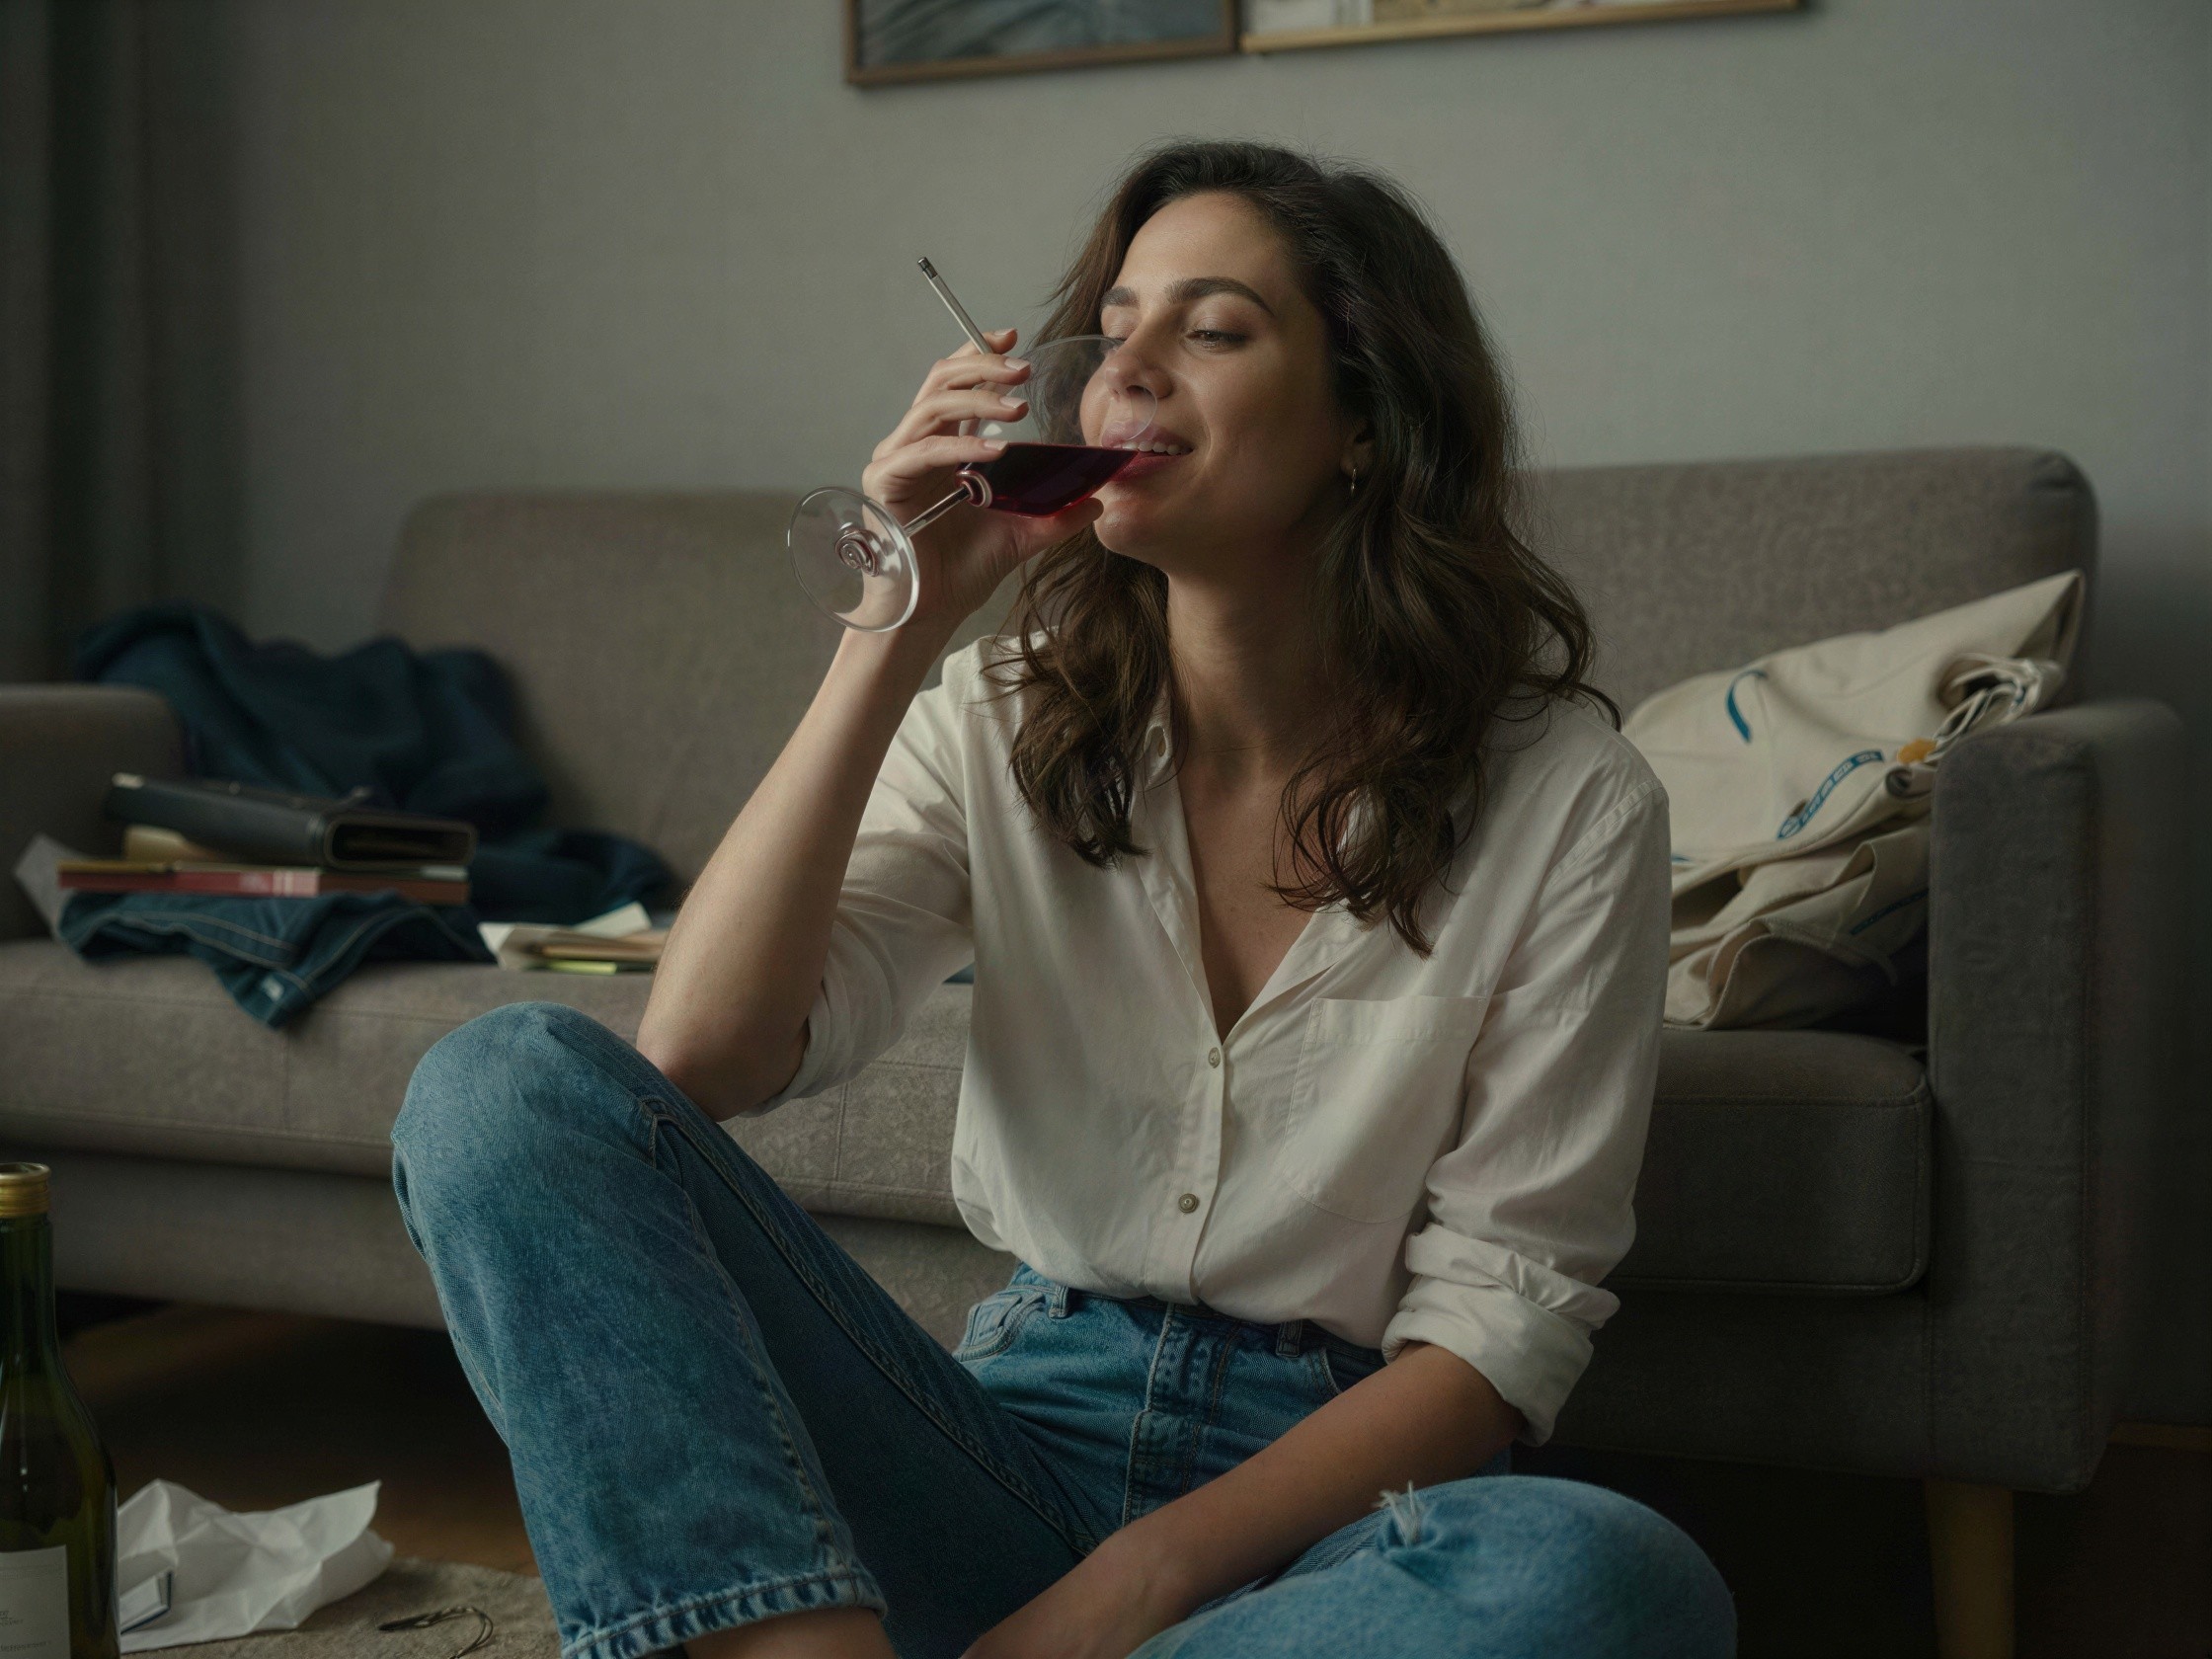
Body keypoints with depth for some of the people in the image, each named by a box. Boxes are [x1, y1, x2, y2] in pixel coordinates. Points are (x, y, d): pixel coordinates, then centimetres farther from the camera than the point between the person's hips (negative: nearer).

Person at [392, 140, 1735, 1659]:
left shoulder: (1563, 796, -5)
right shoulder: (1001, 726, 3)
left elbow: (1501, 1317, -6)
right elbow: (699, 1062, -11)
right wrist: (896, 636, -16)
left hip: (1332, 1488, -1)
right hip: (1018, 1443, 2)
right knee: (511, 1085, -16)